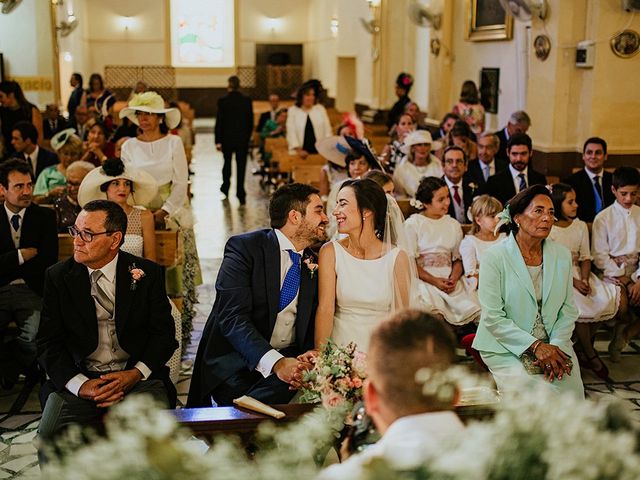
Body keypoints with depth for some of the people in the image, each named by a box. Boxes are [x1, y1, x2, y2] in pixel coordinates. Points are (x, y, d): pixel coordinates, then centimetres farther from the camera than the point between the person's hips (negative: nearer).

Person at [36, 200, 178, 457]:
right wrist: (80, 384, -14)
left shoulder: (148, 273, 1)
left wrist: (136, 373, -13)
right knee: (50, 435, -26)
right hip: (80, 379, 1)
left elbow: (164, 333, 4)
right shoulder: (58, 277, 4)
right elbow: (48, 344, 2)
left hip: (138, 377, -1)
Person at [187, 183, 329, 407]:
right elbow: (231, 316, -17)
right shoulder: (244, 247, -7)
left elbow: (312, 326, 12)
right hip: (235, 360, -3)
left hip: (288, 358, 4)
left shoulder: (314, 264, 12)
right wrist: (275, 362, -30)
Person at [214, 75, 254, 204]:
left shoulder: (223, 101, -9)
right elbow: (251, 121, 1)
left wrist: (218, 141, -2)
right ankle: (240, 195, -2)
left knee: (227, 163, 20)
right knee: (241, 165, 2)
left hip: (227, 138, 0)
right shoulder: (247, 100, -4)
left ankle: (225, 188, 31)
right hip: (242, 139, 0)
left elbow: (219, 122, -7)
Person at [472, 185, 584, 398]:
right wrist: (535, 346, -18)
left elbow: (568, 310, 6)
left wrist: (557, 345, -11)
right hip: (506, 347, -4)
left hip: (553, 343, 4)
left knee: (571, 392, -17)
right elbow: (493, 317, -13)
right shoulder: (495, 257, -11)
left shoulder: (562, 255, 5)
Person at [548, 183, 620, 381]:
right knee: (581, 306, -31)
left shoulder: (581, 226, 9)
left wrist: (585, 279, -12)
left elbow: (585, 257, 7)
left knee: (620, 301, -11)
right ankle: (591, 356, -7)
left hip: (579, 274, 6)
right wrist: (574, 282, -20)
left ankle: (582, 347, 3)